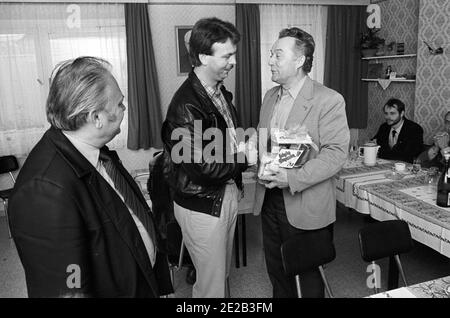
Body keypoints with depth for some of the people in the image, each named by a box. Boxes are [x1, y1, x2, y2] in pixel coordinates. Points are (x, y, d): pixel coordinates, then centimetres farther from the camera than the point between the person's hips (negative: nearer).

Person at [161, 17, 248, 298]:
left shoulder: (220, 91, 5)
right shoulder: (186, 105, -24)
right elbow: (201, 169, -25)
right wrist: (246, 157, -19)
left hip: (227, 194, 8)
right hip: (202, 206, -8)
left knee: (223, 272, 24)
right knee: (212, 283, 9)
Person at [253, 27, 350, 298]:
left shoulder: (329, 100, -13)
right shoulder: (270, 96, 11)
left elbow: (336, 153, -18)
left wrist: (294, 178, -26)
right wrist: (260, 156, -5)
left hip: (305, 207, -6)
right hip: (269, 200, 7)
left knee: (307, 275, 12)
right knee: (276, 268, 21)